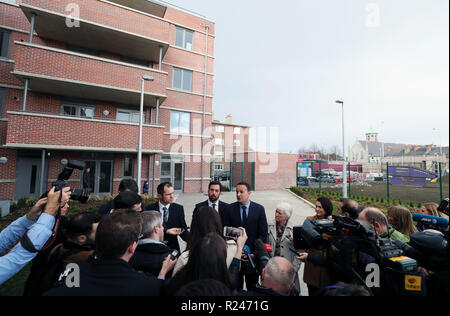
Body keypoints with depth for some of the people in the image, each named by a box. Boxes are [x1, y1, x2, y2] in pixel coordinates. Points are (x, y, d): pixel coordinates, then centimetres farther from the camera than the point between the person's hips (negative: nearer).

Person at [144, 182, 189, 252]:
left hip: (173, 248, 1)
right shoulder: (150, 209, -5)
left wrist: (191, 239, -22)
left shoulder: (179, 209, -2)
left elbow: (183, 230, -2)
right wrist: (167, 231, -23)